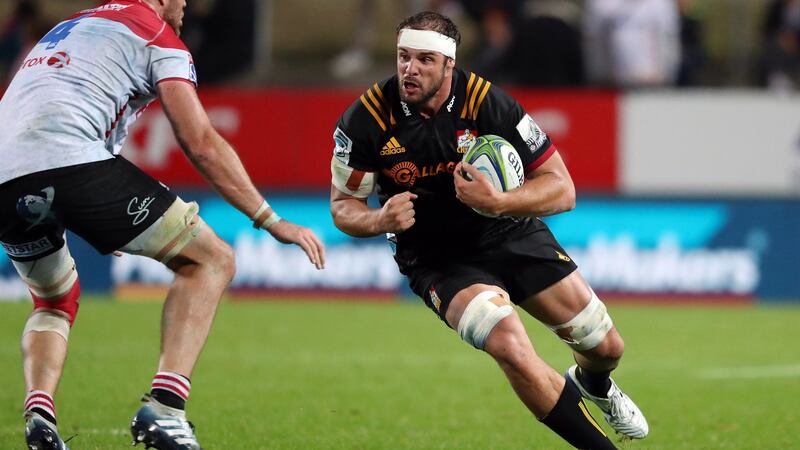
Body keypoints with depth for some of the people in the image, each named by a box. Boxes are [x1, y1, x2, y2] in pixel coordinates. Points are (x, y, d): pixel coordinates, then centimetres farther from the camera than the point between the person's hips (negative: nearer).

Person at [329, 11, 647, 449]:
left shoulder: (486, 101, -21)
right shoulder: (367, 118, -19)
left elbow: (561, 189, -17)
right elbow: (342, 205, -6)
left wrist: (498, 201, -35)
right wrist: (380, 220, -29)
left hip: (511, 231, 2)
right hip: (436, 260, -2)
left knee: (605, 346, 6)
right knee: (511, 348, -29)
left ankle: (593, 386, 47)